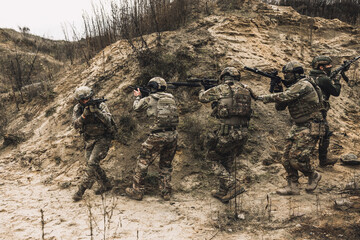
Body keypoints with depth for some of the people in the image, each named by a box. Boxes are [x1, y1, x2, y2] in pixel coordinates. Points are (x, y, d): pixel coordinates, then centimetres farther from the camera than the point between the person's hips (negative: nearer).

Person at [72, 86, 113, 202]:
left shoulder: (100, 105, -11)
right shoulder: (77, 109, -2)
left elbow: (108, 121, -21)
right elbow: (76, 125, -11)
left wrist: (96, 111, -33)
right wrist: (84, 115, -27)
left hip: (102, 139, -5)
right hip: (89, 140, 5)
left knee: (92, 163, -16)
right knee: (91, 165, 6)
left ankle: (81, 190, -8)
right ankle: (106, 185, 23)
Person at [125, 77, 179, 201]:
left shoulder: (149, 99, -3)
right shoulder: (171, 98, 8)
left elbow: (136, 107, 14)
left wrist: (138, 96, 33)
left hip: (157, 136, -5)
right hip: (172, 135, 5)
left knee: (143, 162, 10)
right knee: (166, 165, 20)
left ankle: (137, 191, 17)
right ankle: (166, 193, 23)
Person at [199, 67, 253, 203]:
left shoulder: (221, 89, -2)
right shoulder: (245, 90, 13)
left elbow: (203, 97, 12)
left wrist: (202, 91, 34)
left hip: (227, 132, -6)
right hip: (243, 133, 6)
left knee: (213, 158, 12)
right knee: (227, 163, 22)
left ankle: (233, 186, -3)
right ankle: (223, 192, 29)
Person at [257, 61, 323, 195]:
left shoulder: (303, 85, -16)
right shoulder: (293, 87, 14)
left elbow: (284, 97, -26)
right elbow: (279, 107, 9)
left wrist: (264, 98, -17)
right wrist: (277, 89, -5)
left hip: (310, 128, -10)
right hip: (298, 127, 10)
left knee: (296, 157, -13)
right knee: (287, 158, 5)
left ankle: (313, 175, 14)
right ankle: (293, 187, 13)